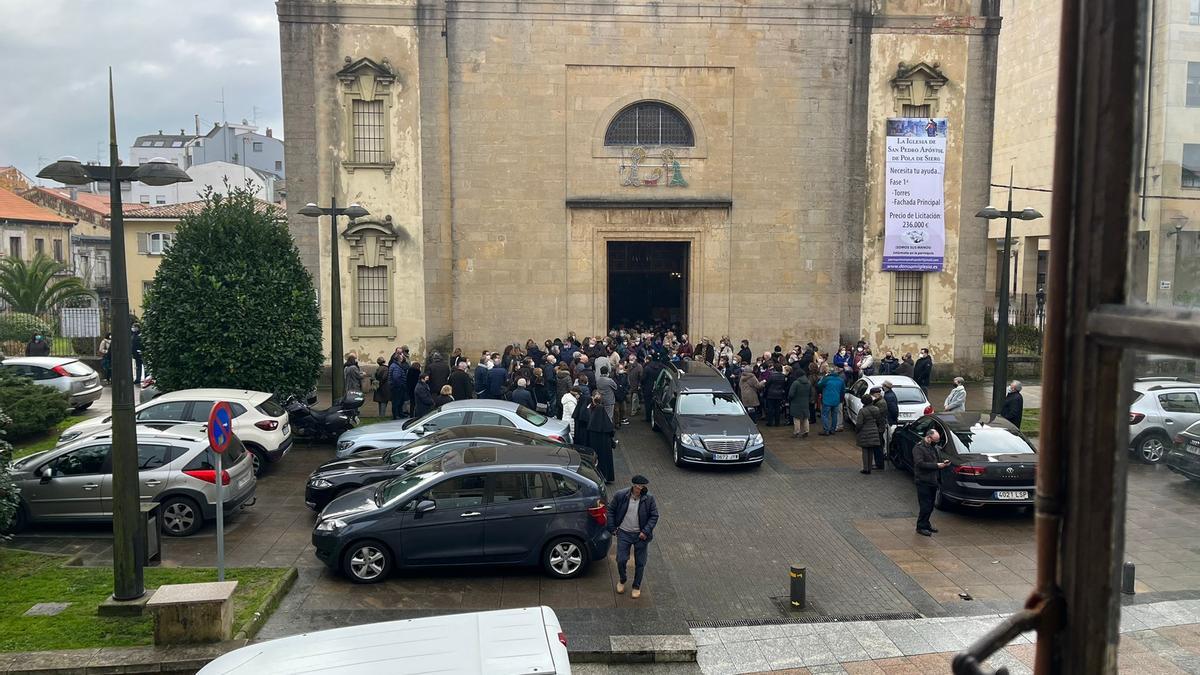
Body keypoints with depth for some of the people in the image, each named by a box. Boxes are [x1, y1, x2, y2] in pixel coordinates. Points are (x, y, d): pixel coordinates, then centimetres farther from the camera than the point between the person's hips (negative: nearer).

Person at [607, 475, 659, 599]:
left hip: (641, 534, 0)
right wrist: (612, 528, -2)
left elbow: (654, 516, -4)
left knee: (640, 563, 9)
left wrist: (646, 531, -13)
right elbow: (610, 510, 1)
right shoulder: (620, 496, -13)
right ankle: (622, 580, 31)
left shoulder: (649, 498, -13)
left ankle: (637, 587, 29)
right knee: (621, 560, 1)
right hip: (624, 533, 0)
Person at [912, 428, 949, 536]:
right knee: (925, 506, -7)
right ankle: (921, 527, 2)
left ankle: (925, 524, 26)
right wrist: (936, 465, -23)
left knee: (930, 506, 13)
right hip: (923, 482, -8)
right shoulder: (918, 448, -12)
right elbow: (920, 463, -22)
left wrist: (943, 462, 4)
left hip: (932, 481, 8)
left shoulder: (933, 447, 15)